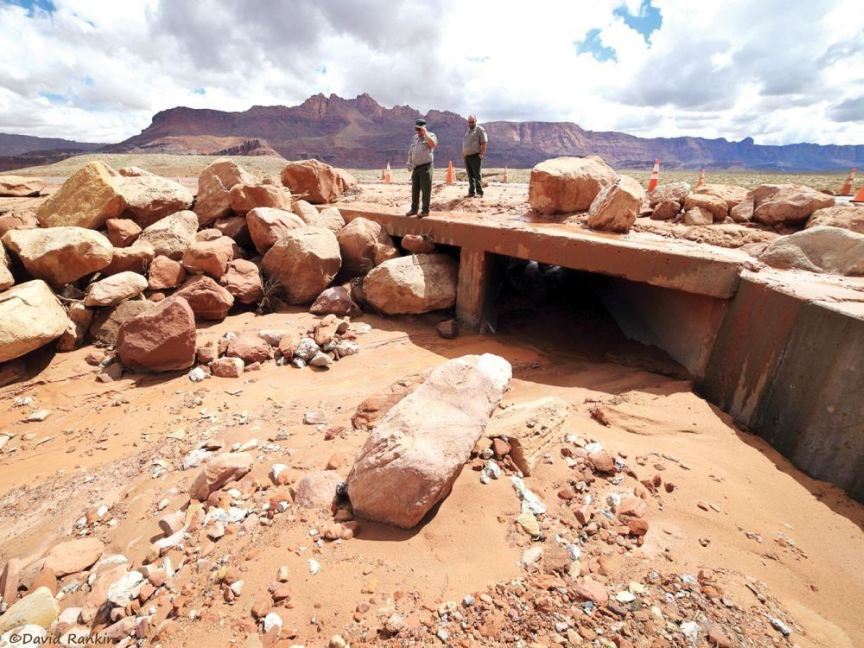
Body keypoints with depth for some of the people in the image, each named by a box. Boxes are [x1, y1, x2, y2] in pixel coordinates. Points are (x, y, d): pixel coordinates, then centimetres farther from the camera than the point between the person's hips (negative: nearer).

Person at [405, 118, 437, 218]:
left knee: (426, 190, -5)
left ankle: (425, 210, 1)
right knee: (414, 189, 10)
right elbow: (410, 151, 22)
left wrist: (425, 133, -24)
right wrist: (409, 162, 8)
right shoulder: (414, 138, 16)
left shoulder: (430, 135, -3)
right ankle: (414, 209, 18)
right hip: (415, 167, 7)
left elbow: (433, 144, -26)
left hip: (425, 166, -6)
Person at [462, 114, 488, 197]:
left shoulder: (480, 130, -2)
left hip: (475, 156, -7)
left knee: (476, 175, -10)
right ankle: (471, 192, 14)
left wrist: (481, 154, -16)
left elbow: (484, 143, -9)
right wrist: (463, 153, 14)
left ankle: (479, 192, -7)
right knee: (470, 176, 9)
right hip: (467, 156, 7)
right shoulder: (467, 130, 19)